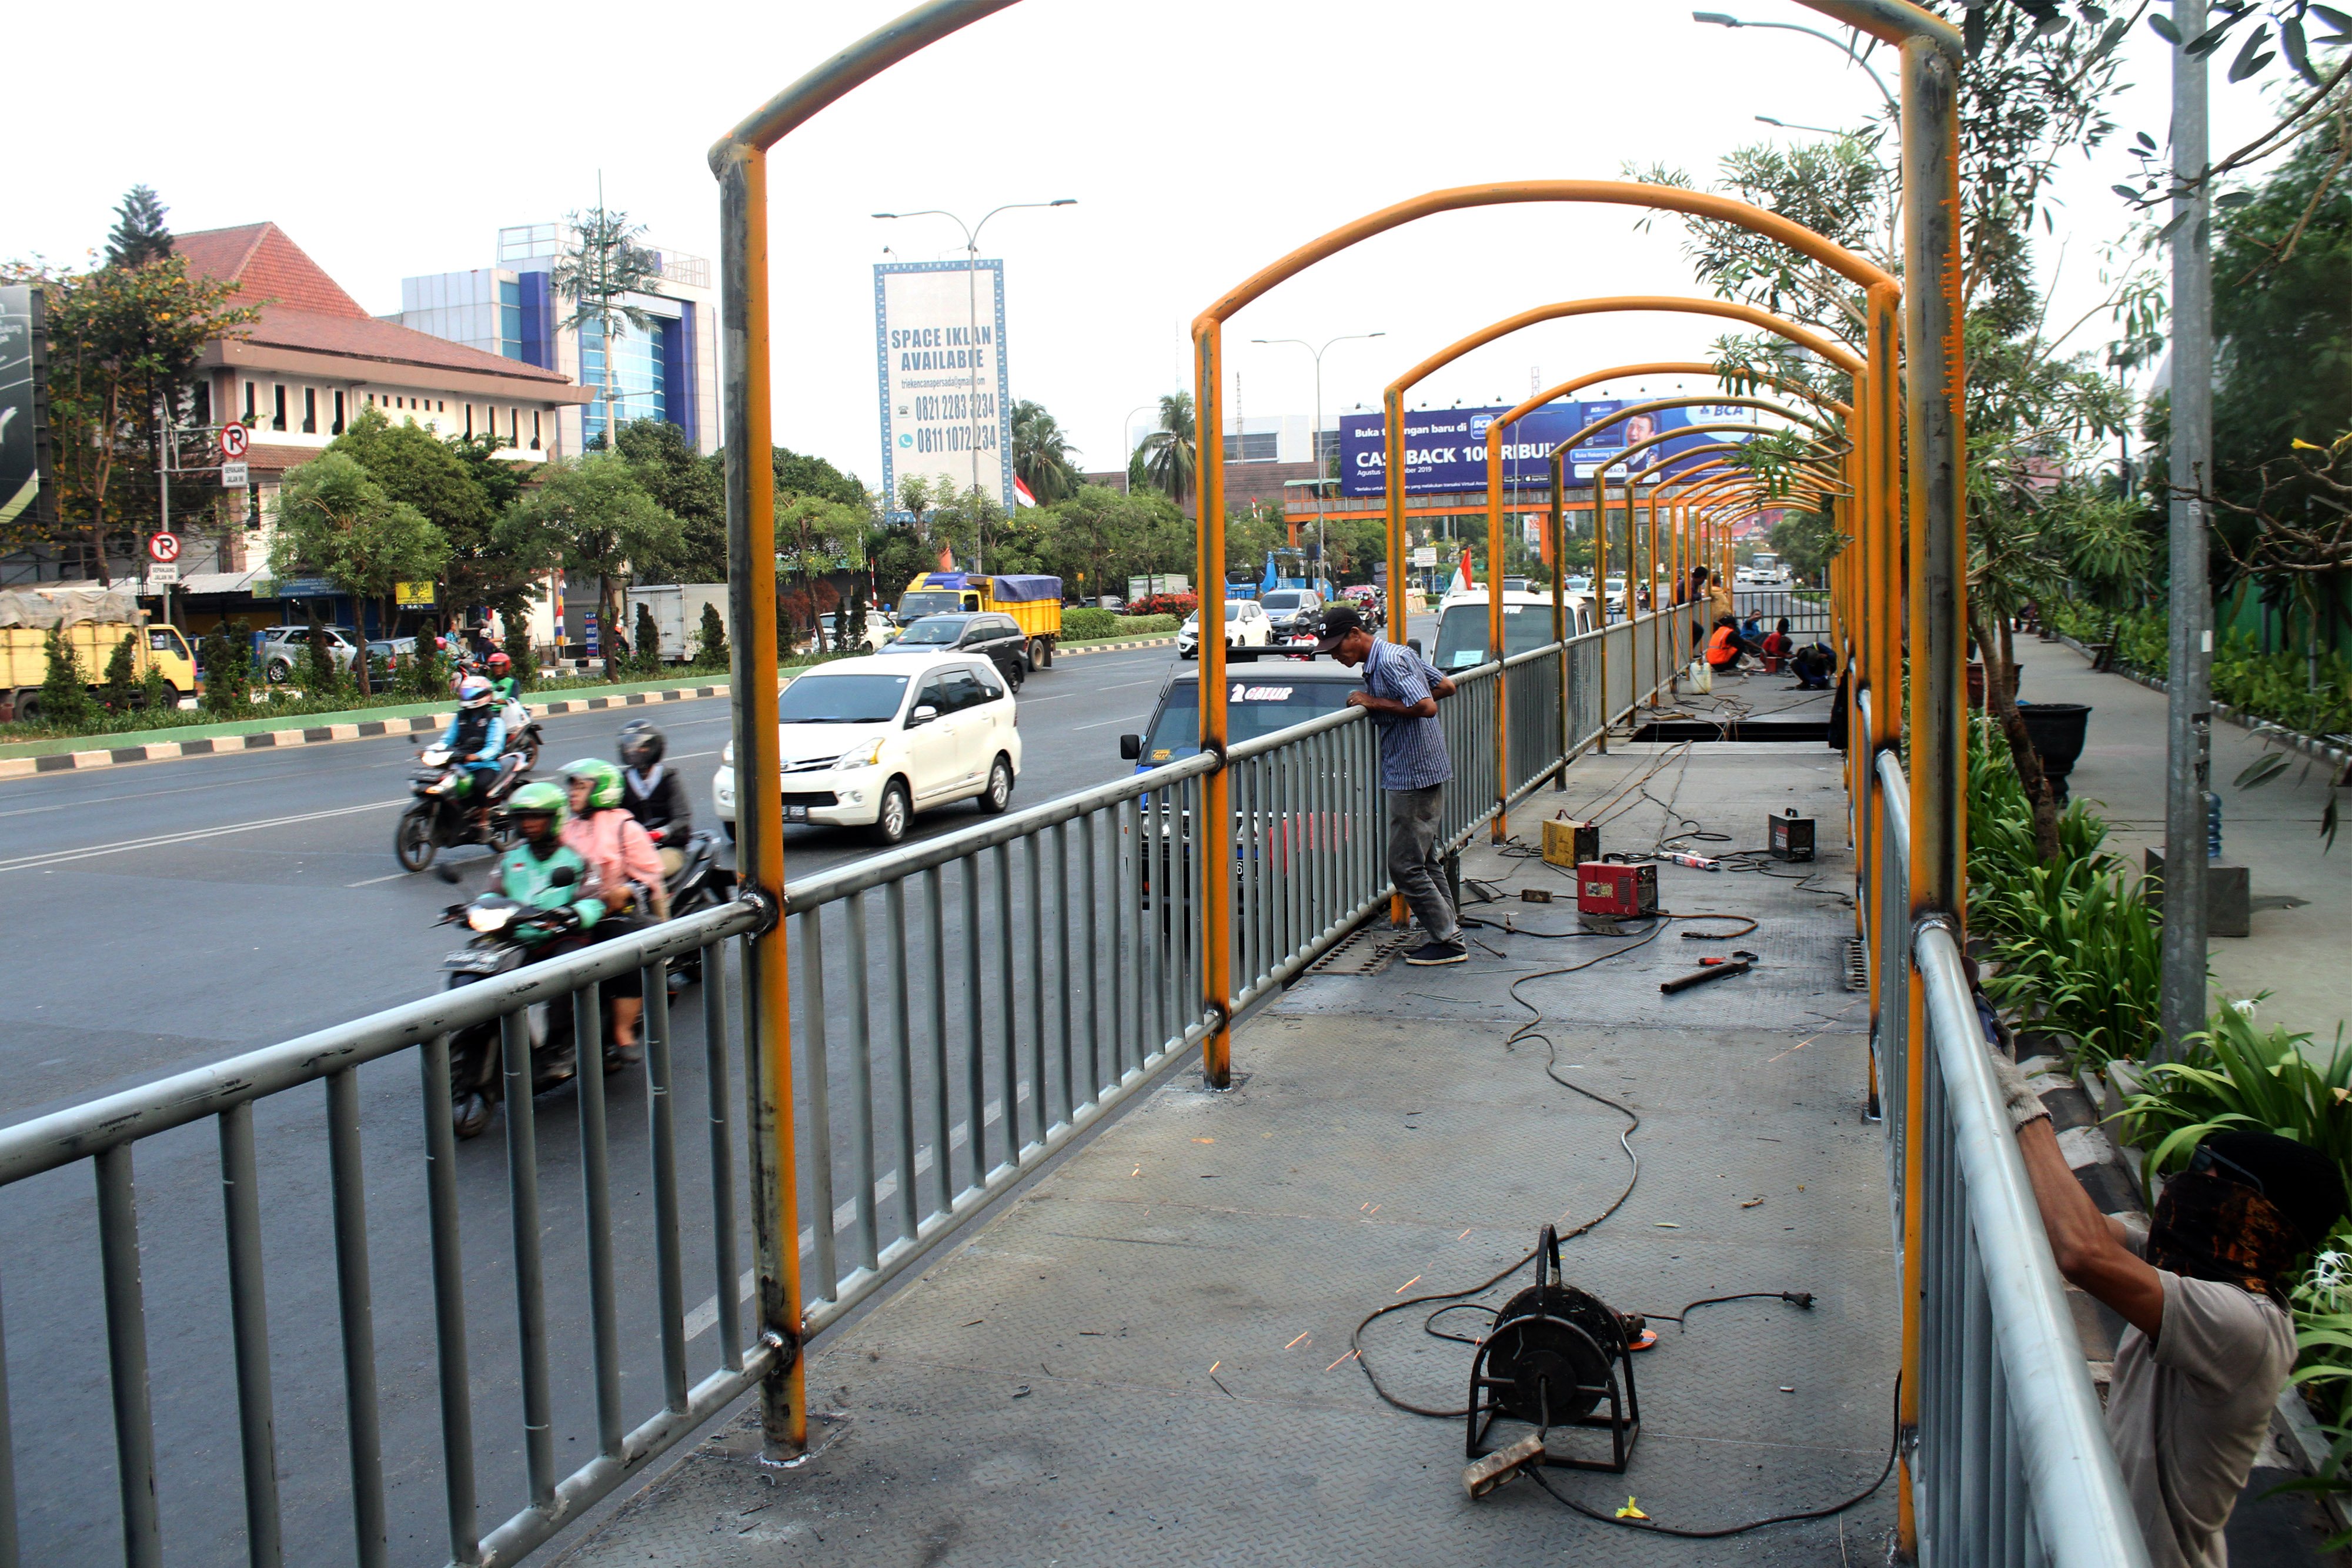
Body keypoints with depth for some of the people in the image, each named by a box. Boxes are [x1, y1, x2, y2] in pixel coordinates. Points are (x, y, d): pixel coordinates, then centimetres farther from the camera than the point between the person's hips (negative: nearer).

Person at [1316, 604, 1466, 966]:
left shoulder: (1388, 662, -18)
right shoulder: (1399, 653, 12)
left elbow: (1426, 707, -26)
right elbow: (1446, 687, 17)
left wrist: (1374, 703, -16)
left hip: (1414, 774, -11)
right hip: (1425, 771, 11)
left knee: (1405, 866, -5)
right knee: (1425, 860, 16)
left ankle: (1447, 941, -1)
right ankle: (1447, 933, 20)